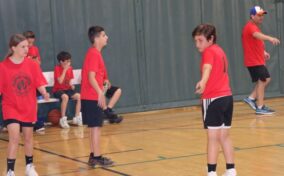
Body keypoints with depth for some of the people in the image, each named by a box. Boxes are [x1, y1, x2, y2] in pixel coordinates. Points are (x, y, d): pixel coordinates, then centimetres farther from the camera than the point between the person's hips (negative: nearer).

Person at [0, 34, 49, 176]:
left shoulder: (32, 64, -5)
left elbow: (39, 84, -5)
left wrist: (44, 93, -25)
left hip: (28, 108, 3)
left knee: (28, 137, 15)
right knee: (14, 137, -15)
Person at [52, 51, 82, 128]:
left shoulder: (70, 68, 5)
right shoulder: (57, 68, -12)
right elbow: (60, 81, -23)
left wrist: (71, 85, -7)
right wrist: (65, 69, -20)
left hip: (67, 89, 6)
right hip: (58, 90, -6)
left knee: (79, 96, -20)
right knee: (65, 97, -37)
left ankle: (77, 117, -10)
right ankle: (63, 119, -28)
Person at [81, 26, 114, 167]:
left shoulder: (94, 53, 15)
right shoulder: (94, 54, -14)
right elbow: (91, 77, -22)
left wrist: (100, 92, 21)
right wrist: (100, 93, -31)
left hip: (91, 97, 10)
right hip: (93, 97, -10)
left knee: (94, 127, 13)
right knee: (96, 127, -6)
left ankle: (93, 156, 18)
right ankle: (97, 157, -2)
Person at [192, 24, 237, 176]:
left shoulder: (209, 51, -9)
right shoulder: (219, 51, 16)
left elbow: (207, 68, -32)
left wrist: (203, 82, -50)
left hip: (213, 99, -9)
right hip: (227, 96, 9)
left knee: (213, 137, -6)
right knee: (224, 136, 16)